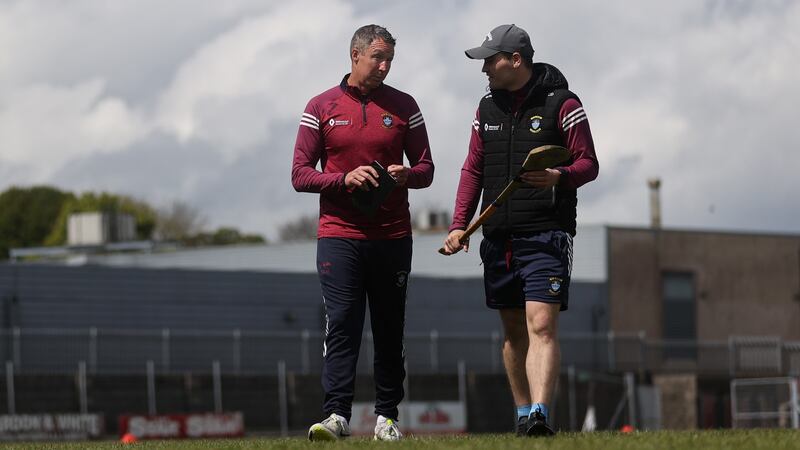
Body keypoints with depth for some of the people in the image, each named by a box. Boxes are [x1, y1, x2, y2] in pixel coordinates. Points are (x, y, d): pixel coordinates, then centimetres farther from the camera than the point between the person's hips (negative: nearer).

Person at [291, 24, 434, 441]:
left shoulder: (404, 106, 8)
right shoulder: (321, 107, 4)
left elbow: (426, 169, 10)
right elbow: (300, 175, 1)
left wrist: (405, 174, -13)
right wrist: (345, 178, -16)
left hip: (392, 237, 2)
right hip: (338, 235, -2)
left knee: (389, 329, 5)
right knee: (341, 325, -11)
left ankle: (387, 416, 11)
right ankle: (336, 415, -17)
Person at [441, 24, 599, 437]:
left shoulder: (561, 104, -3)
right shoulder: (487, 108, 13)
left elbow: (588, 164, -3)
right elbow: (473, 169, 16)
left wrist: (560, 177, -25)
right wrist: (459, 226, 6)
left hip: (546, 235, -6)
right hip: (498, 238, 6)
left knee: (541, 325, -16)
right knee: (513, 331, 9)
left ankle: (540, 414, -26)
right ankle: (523, 414, 17)